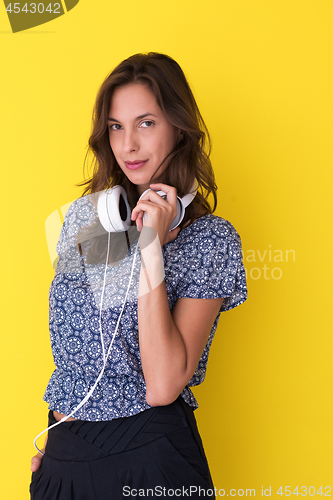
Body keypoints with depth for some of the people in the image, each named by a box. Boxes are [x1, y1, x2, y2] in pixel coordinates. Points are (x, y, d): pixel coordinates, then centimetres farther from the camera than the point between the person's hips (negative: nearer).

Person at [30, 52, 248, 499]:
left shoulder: (212, 239, -12)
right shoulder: (85, 215, 3)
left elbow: (163, 387, -21)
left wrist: (151, 248, -24)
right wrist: (55, 441, 12)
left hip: (149, 461, -4)